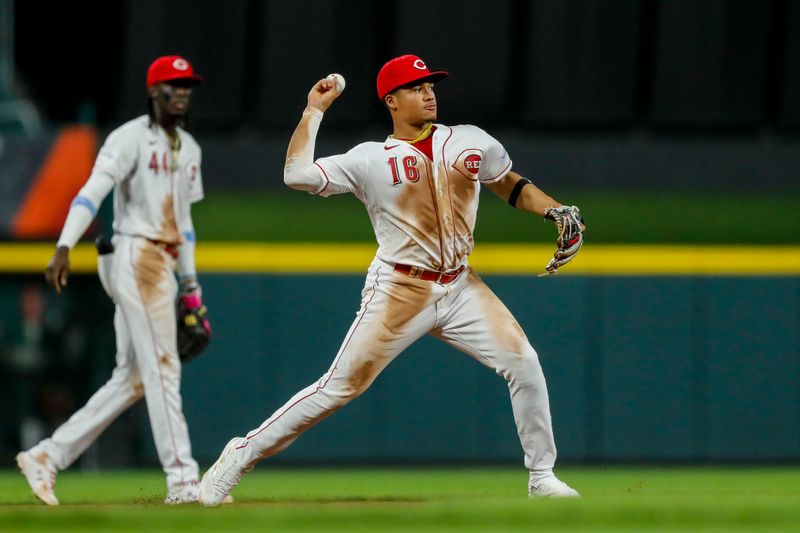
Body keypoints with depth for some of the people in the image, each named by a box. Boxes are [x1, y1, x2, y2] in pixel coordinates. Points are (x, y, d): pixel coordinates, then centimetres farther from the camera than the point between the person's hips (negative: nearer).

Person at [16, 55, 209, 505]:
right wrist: (64, 247, -33)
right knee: (162, 368, -9)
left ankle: (46, 457, 11)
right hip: (133, 257, -9)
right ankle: (183, 480, -9)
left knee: (132, 380, 7)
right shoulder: (131, 138, -8)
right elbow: (93, 191, -20)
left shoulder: (189, 148, 18)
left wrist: (190, 285, 21)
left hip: (162, 265, 9)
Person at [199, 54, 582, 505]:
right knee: (340, 387, -7)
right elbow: (297, 175, -13)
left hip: (461, 289, 4)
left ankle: (542, 475, 6)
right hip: (400, 292, -4)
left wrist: (555, 211, 3)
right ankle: (242, 456, 3)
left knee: (524, 364, -9)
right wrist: (314, 111, -5)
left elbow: (512, 186, 20)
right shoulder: (371, 160, -4)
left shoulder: (470, 142, 6)